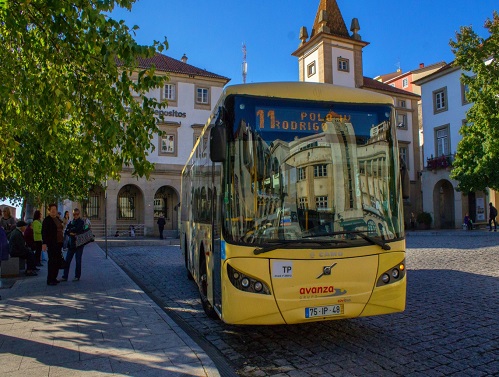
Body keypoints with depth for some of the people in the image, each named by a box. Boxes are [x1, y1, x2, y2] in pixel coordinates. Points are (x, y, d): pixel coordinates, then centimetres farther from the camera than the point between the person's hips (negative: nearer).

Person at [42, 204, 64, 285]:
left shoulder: (58, 219, 16)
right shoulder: (47, 220, -8)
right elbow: (44, 232, -13)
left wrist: (62, 241, 20)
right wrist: (44, 243, -21)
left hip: (58, 243, 8)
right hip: (51, 244, -8)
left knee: (58, 261, 11)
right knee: (52, 261, -6)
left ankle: (54, 278, 21)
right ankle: (50, 280, 1)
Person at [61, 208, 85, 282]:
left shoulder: (81, 222, -2)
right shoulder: (71, 222, 14)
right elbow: (66, 231, 5)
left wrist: (70, 230, -2)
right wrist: (71, 233, -13)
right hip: (71, 244, 5)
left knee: (78, 261, 2)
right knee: (67, 260, 3)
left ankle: (77, 276, 12)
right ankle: (65, 276, 10)